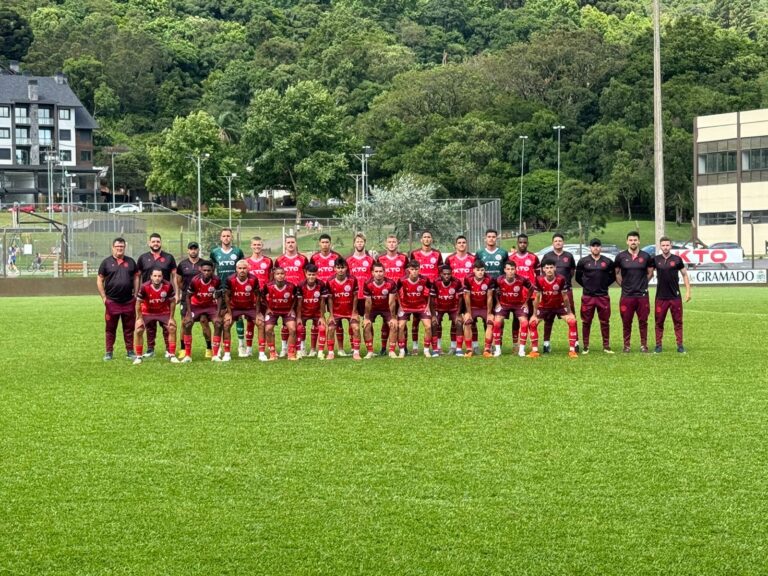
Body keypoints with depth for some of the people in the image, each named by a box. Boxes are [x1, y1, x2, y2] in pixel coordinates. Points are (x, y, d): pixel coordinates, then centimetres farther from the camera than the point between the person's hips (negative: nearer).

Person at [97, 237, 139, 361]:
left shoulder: (130, 262, 9)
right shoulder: (106, 262, 2)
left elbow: (136, 278, 14)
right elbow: (99, 280, 4)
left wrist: (135, 294, 5)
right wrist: (104, 297, -2)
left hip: (129, 301, 2)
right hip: (112, 301, -2)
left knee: (129, 328, 6)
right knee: (110, 328, 3)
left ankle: (130, 351, 13)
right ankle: (109, 352, 9)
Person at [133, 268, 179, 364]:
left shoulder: (168, 286, -23)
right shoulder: (145, 287, -27)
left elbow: (172, 301, -7)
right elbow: (138, 302, -13)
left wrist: (171, 318, -8)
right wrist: (139, 318, -14)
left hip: (164, 312, 1)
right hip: (147, 312, -1)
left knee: (172, 328, -10)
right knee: (138, 330, -14)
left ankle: (172, 355, 4)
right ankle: (138, 356, -1)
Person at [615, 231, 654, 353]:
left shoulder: (646, 256, 4)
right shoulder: (621, 257, 2)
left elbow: (650, 273, 16)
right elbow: (616, 273, 13)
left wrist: (642, 283, 8)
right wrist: (623, 284, 6)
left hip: (642, 295, 0)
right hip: (626, 296, 0)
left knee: (643, 322, 3)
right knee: (626, 322, 2)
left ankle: (643, 345, 12)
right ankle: (627, 345, 11)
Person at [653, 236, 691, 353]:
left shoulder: (677, 259, 0)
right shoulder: (656, 259, 2)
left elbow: (685, 274, 8)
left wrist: (688, 291, 3)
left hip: (675, 296, -1)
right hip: (661, 297, 1)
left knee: (678, 322, 2)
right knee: (659, 322, 3)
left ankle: (680, 345, 8)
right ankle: (658, 345, 10)